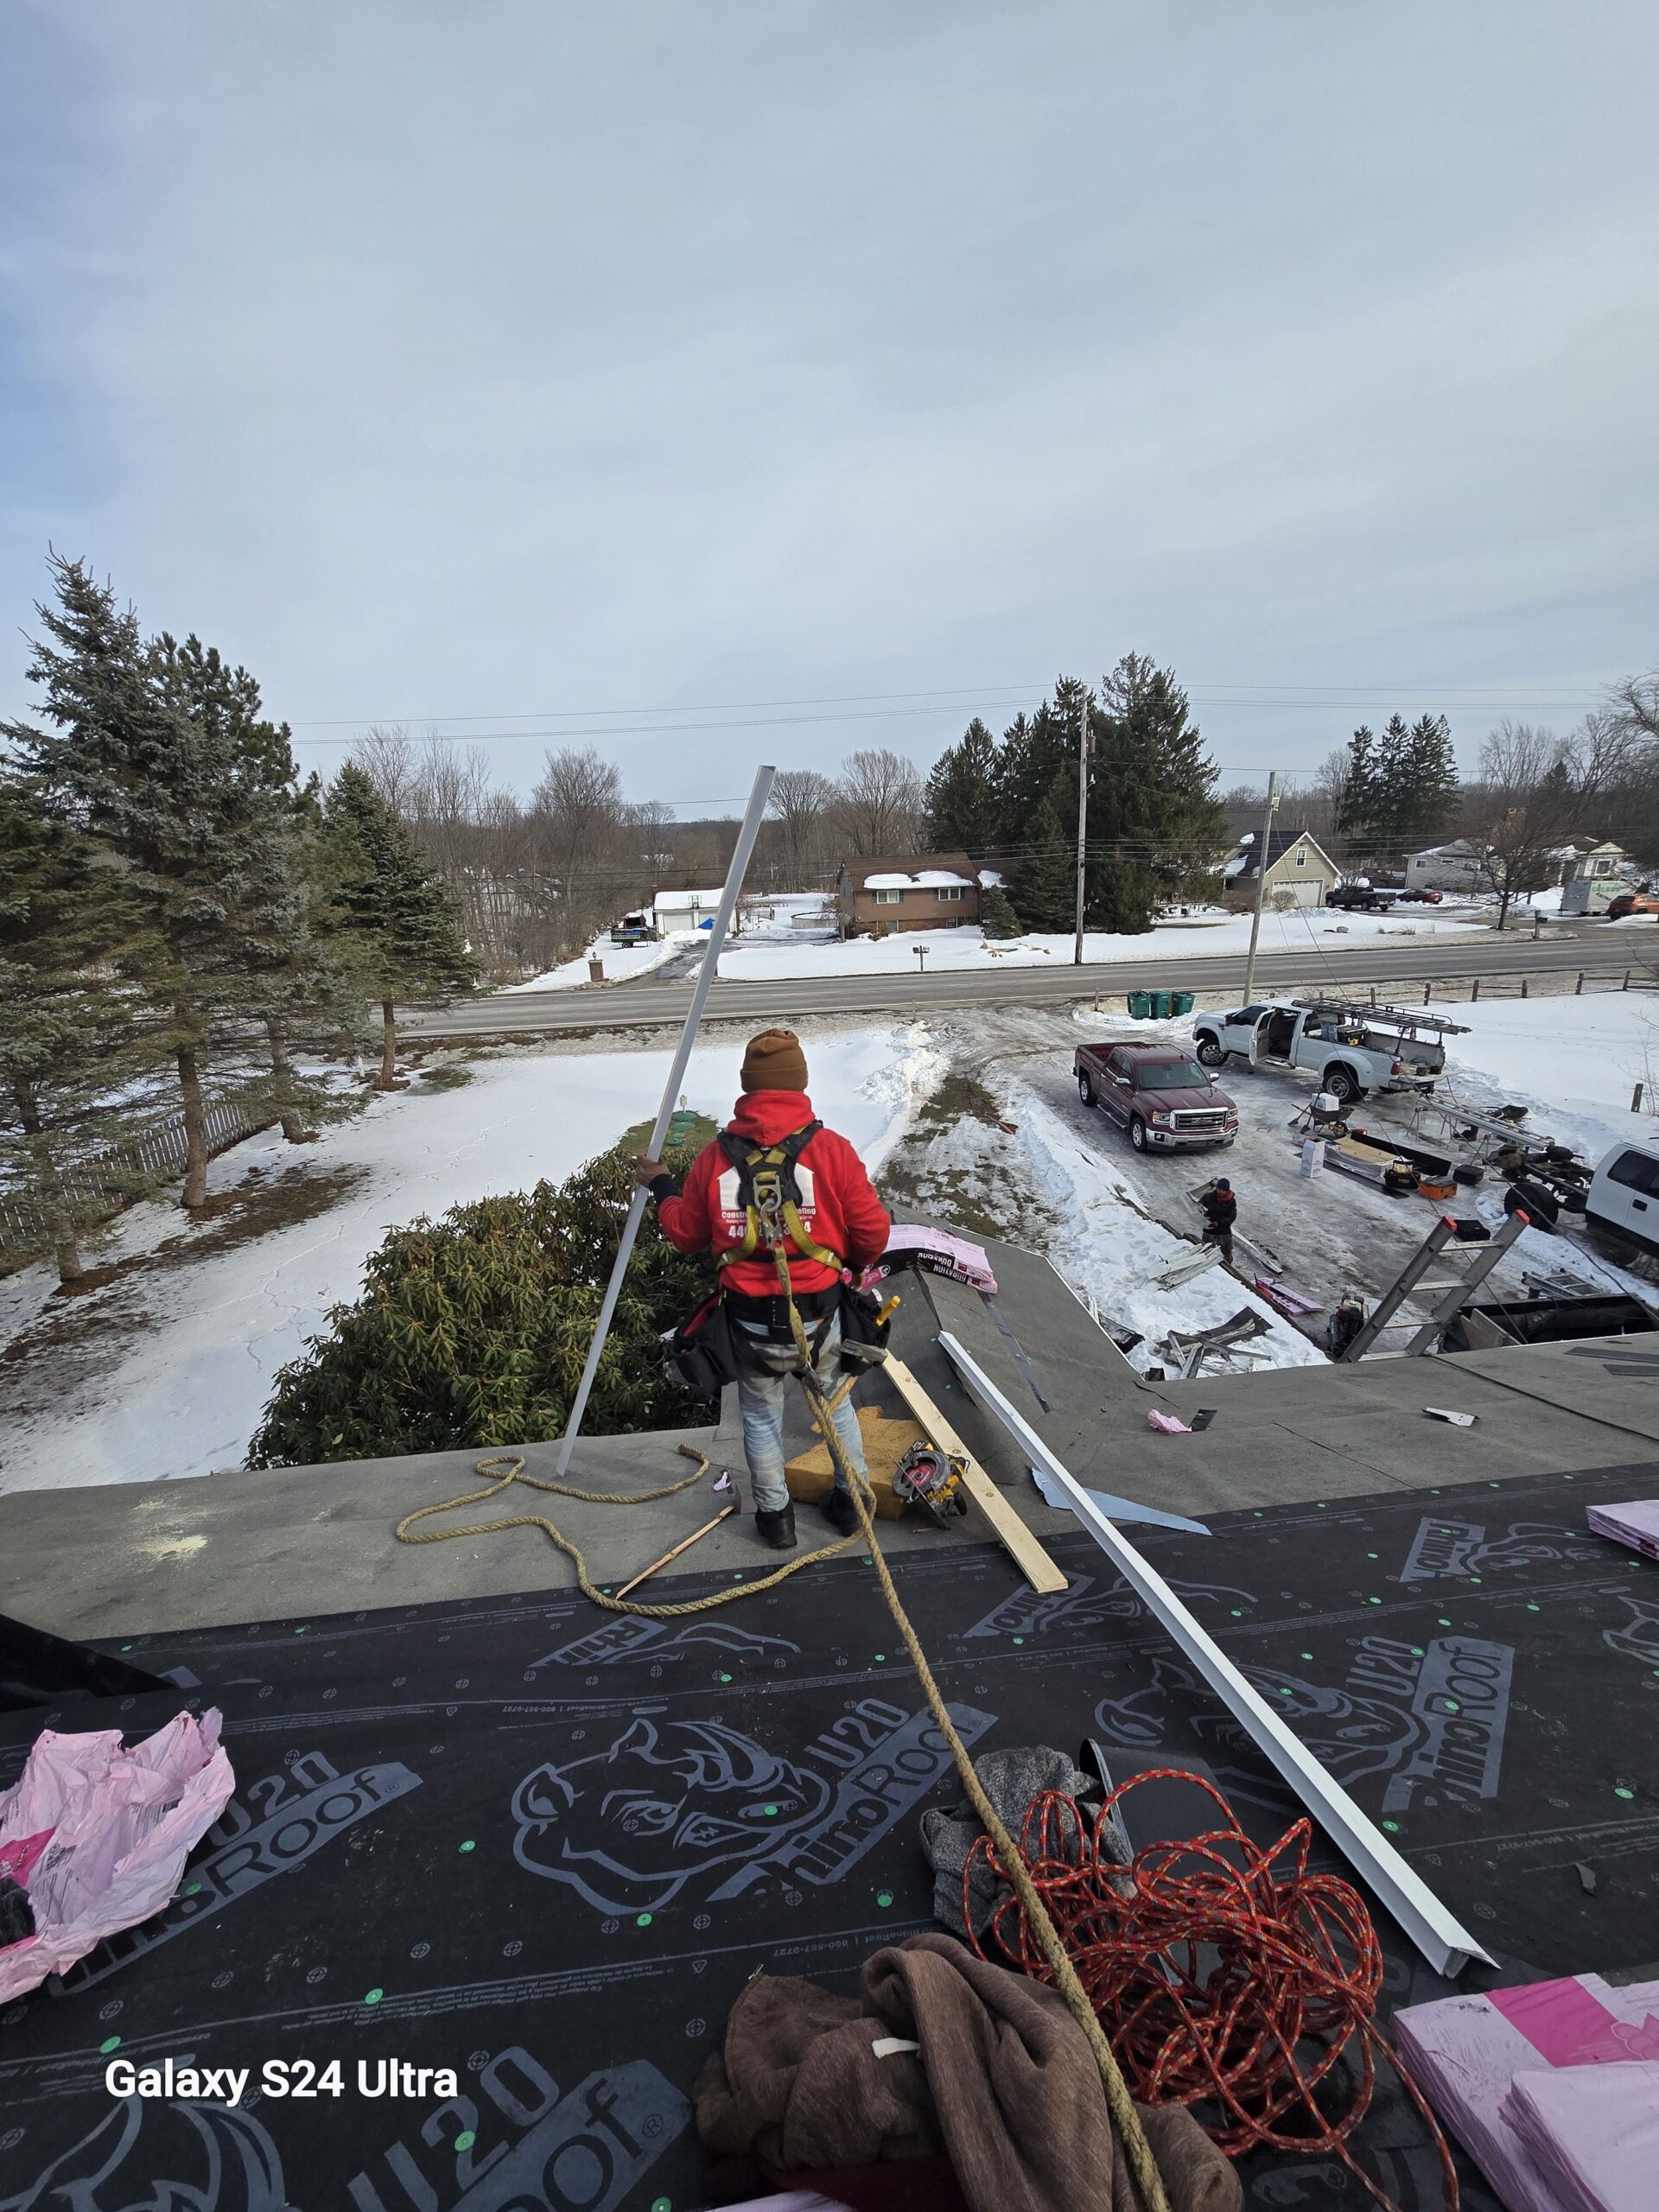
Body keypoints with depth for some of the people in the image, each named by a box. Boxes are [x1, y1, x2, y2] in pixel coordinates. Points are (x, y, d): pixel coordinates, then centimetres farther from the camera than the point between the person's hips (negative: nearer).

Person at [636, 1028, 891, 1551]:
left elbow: (685, 1235, 5)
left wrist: (661, 1188, 23)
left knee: (761, 1414, 22)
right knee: (835, 1402, 24)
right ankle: (850, 1499, 39)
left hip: (751, 1322, 1)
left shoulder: (715, 1157, -8)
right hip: (819, 1315, 0)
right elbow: (873, 1233, -8)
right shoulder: (831, 1149, -14)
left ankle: (775, 1515, 37)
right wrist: (849, 1262, 14)